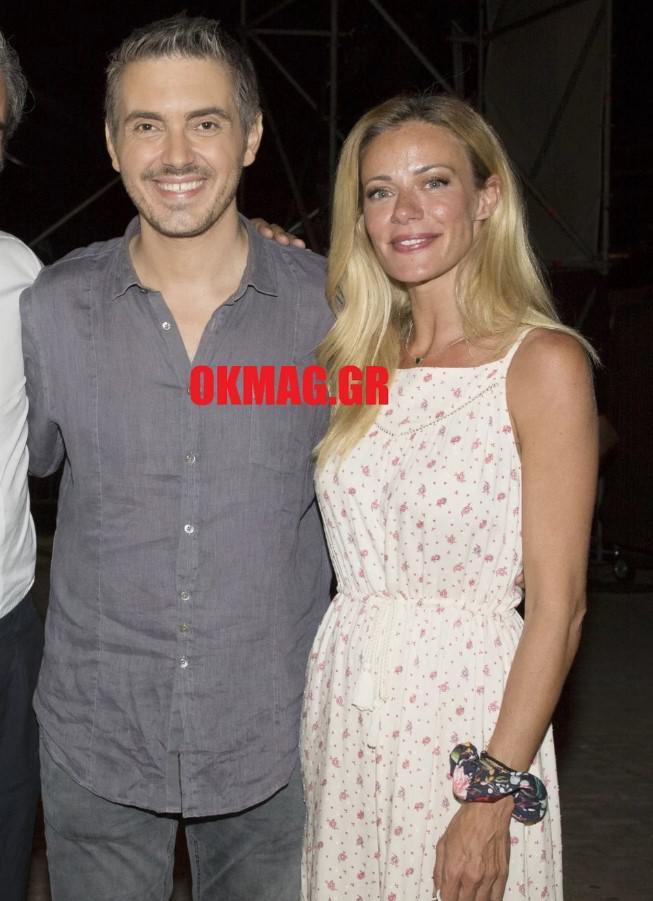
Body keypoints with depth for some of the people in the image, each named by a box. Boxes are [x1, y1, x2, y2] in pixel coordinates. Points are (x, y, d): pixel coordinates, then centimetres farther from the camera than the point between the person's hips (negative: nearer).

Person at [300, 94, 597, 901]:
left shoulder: (543, 362, -10)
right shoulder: (359, 358, 7)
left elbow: (558, 604, -12)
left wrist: (495, 798, -16)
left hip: (468, 721, -5)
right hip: (339, 707, 5)